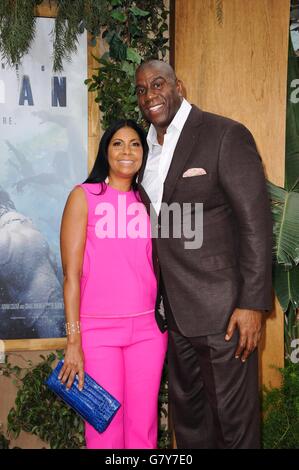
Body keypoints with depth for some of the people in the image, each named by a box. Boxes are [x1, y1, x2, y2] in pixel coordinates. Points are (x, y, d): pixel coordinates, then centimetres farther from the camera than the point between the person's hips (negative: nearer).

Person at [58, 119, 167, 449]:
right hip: (98, 328, -3)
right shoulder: (84, 196, 0)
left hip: (149, 326, 3)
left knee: (143, 423, 7)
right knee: (105, 425, 4)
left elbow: (161, 264, 12)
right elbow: (71, 273, -4)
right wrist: (73, 340, -8)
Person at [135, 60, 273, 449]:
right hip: (174, 310, 7)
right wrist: (157, 299, 12)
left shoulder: (226, 136, -9)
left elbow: (256, 223, -13)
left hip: (221, 309, -6)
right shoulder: (146, 147, 11)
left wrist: (253, 303, -16)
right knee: (187, 410, 19)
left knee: (233, 417, 5)